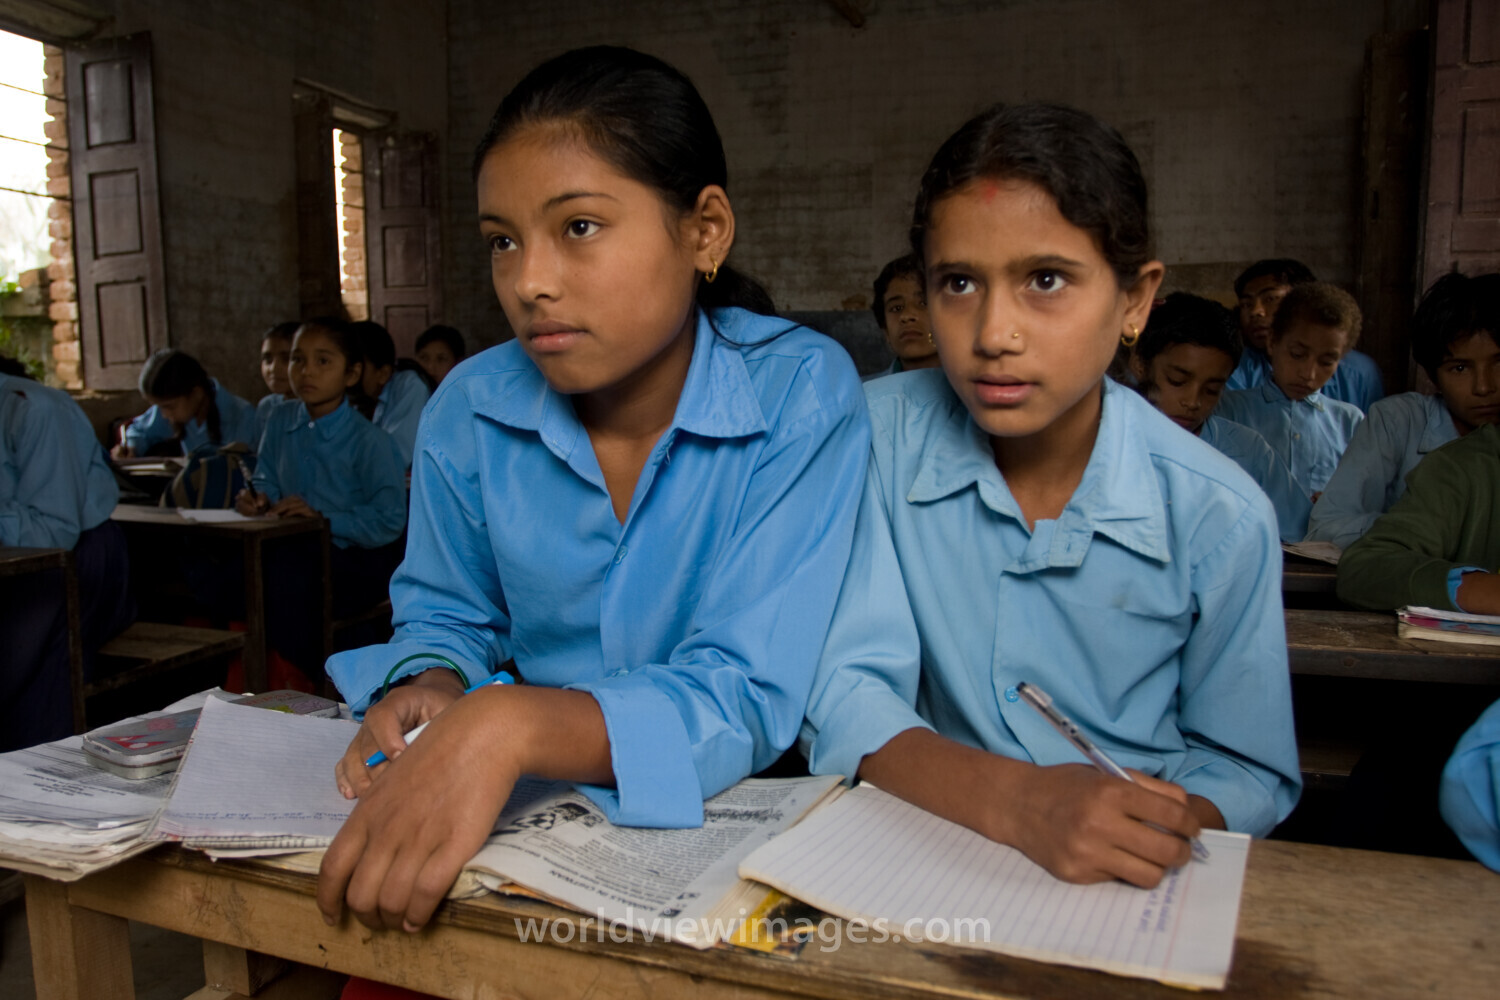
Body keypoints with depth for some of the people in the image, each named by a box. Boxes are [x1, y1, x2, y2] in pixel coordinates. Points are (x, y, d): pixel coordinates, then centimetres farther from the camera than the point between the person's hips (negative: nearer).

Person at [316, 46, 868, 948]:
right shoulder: (470, 410, -3)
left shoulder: (801, 398, -16)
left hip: (734, 820, -2)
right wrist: (431, 688, -10)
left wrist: (514, 724, -37)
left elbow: (745, 699, -22)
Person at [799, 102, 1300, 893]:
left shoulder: (1221, 518, -8)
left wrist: (1138, 827, -18)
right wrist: (1013, 801, -27)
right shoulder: (884, 436, -9)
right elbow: (839, 698, -12)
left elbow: (1248, 774, 3)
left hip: (1133, 888, 1)